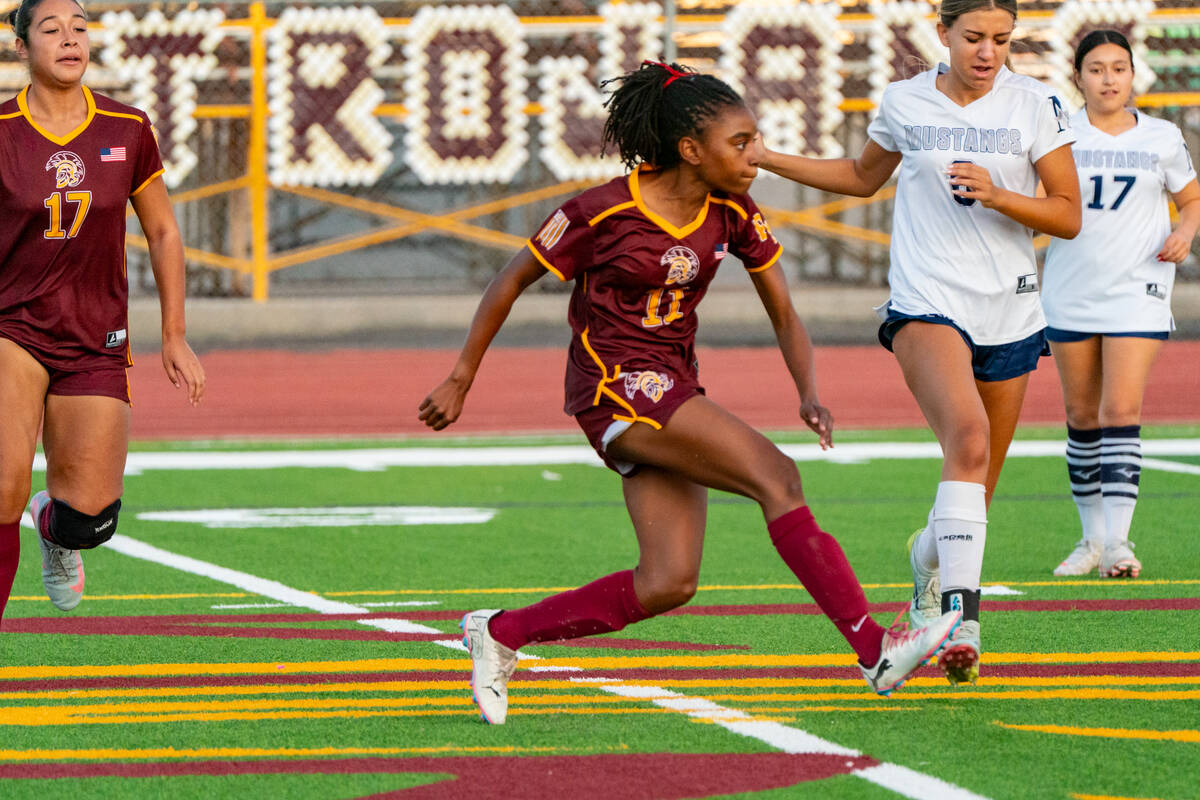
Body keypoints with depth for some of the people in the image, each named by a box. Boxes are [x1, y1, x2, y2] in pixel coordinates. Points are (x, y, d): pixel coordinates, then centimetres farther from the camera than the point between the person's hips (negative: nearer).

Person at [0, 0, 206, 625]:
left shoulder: (127, 130, 0)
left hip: (96, 342, 2)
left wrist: (174, 336, 12)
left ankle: (55, 527, 34)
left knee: (89, 519, -5)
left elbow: (162, 233, 12)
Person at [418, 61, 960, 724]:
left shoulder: (733, 216, 3)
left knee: (668, 585, -3)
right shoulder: (603, 212, -13)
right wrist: (461, 379, 1)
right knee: (775, 474, -21)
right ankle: (875, 649, -25)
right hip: (615, 386, -7)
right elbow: (511, 282, -2)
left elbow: (785, 318, 7)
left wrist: (809, 394, -11)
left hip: (672, 390, 7)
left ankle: (499, 634, 10)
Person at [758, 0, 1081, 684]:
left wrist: (996, 194, -18)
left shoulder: (1036, 106, -1)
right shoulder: (905, 103, 3)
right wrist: (763, 159, 18)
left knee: (976, 494, 9)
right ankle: (963, 619, -38)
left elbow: (1069, 216, -1)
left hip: (1009, 315, 2)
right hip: (928, 306, -2)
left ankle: (930, 556, 44)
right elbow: (864, 177, 23)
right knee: (968, 439, -29)